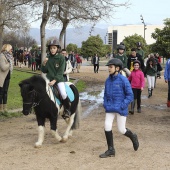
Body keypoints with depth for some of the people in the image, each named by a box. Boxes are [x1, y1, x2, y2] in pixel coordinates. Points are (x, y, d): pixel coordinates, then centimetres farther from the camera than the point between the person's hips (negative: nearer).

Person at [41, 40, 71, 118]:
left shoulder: (61, 58, -6)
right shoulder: (48, 58, 4)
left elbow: (60, 72, -10)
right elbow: (44, 71, 7)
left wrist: (54, 80, -21)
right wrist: (44, 64, -12)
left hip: (58, 79, -4)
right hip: (49, 79, 4)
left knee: (63, 94, -24)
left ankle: (67, 110, -1)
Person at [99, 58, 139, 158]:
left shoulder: (123, 80, -12)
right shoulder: (108, 80, 5)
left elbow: (130, 96, -10)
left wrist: (122, 106, -17)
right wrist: (105, 104, 4)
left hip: (121, 109, -5)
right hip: (110, 109, 5)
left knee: (122, 130, 2)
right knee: (107, 126, -7)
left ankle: (133, 137, 36)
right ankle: (111, 150, 6)